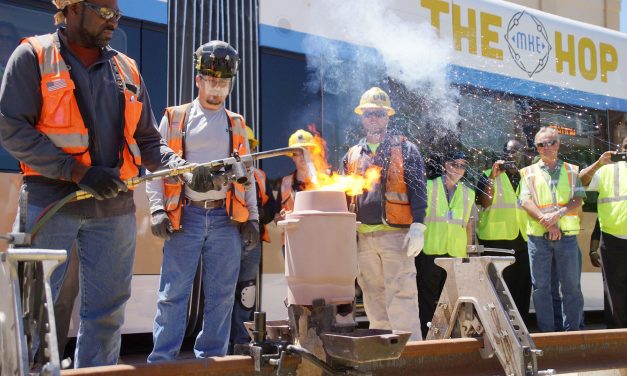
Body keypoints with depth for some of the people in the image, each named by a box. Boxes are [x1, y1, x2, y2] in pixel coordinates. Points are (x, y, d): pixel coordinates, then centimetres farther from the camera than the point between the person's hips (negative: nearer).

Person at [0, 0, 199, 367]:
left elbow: (147, 140, 16)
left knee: (108, 309, 8)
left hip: (114, 207, 4)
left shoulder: (127, 70, 14)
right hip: (49, 202, -4)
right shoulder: (33, 56, 0)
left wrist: (180, 167, -5)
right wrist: (78, 172, -17)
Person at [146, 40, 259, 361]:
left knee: (221, 295, 5)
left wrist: (252, 218, 8)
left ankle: (211, 358, 15)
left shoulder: (236, 124, 15)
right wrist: (158, 209, -8)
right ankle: (161, 361, 1)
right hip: (186, 215, -3)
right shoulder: (175, 119, 7)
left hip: (227, 218, 3)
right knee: (173, 292, -4)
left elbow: (247, 174, 16)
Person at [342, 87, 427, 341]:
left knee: (401, 297, -8)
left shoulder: (405, 150, 5)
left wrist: (417, 227, -13)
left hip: (396, 234, -5)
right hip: (363, 237, 5)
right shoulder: (352, 155, 17)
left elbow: (417, 190, -2)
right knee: (373, 299, 9)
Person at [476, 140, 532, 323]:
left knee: (522, 287, 5)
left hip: (523, 240, 4)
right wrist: (493, 177, -14)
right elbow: (485, 203, -8)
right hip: (497, 240, -4)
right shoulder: (489, 175, 6)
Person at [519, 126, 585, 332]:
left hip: (567, 236, 0)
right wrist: (546, 221, -16)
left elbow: (578, 199, 1)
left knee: (571, 286, 2)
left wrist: (558, 214, -16)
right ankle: (546, 332, 11)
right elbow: (526, 201, -2)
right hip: (538, 237, 0)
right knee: (541, 286, 3)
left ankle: (572, 331, 12)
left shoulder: (571, 170, 13)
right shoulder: (529, 172, 11)